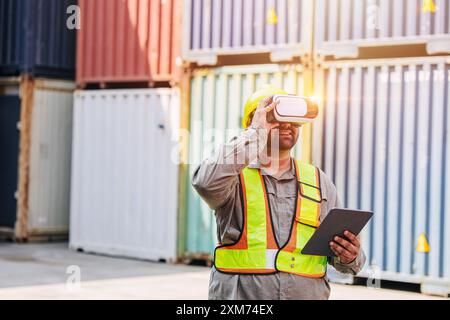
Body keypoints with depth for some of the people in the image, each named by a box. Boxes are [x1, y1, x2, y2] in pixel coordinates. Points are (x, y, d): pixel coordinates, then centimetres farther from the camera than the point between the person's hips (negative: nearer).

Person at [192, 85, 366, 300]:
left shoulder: (319, 181, 12)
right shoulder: (235, 175, 2)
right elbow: (207, 183, -22)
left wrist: (350, 257, -10)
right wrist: (255, 132, -15)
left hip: (307, 293, 4)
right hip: (239, 294, -3)